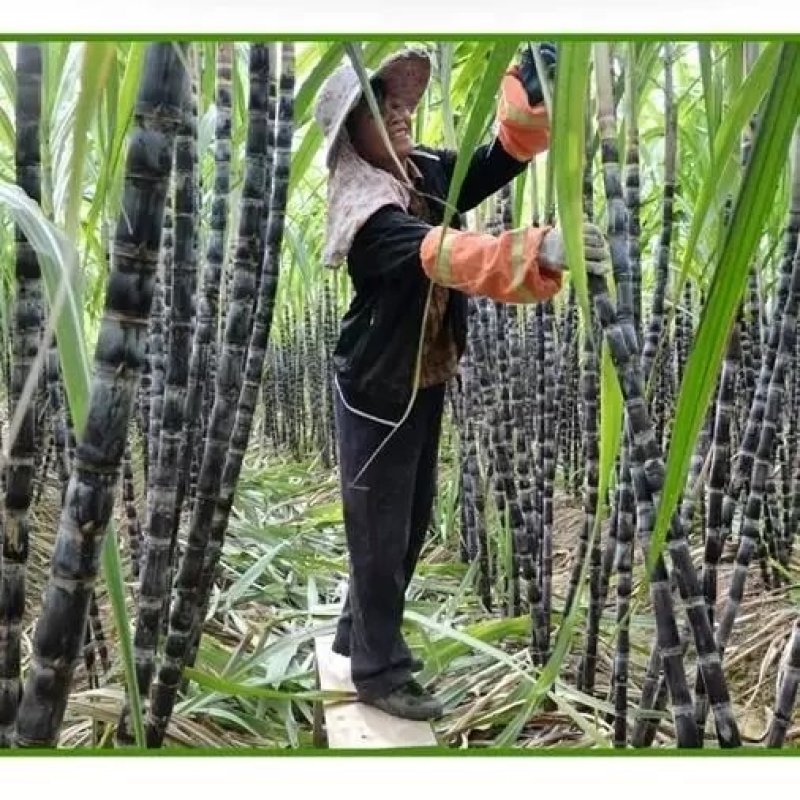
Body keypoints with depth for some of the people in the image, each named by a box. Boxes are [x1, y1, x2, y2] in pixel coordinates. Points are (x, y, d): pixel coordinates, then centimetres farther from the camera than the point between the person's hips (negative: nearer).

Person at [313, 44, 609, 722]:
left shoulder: (427, 174, 3)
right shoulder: (368, 212, -22)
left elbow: (504, 156, -1)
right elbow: (443, 254, -40)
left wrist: (532, 82, -18)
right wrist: (539, 251, -53)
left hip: (425, 382, 8)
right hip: (377, 389, -8)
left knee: (412, 521, 18)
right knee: (380, 530, 3)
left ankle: (360, 632, 39)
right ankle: (379, 671, 21)